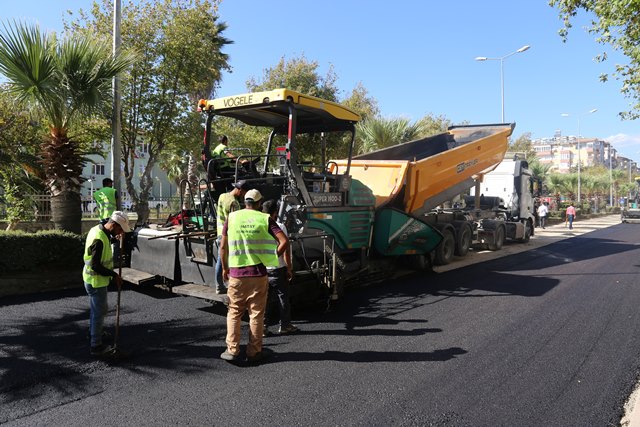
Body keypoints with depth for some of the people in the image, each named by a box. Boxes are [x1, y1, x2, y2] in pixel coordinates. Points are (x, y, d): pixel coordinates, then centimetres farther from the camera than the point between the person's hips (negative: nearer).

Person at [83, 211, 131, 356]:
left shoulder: (97, 229, 0)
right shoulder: (99, 239, -30)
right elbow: (95, 266, -29)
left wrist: (115, 238, 3)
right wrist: (114, 275, -21)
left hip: (92, 279, 10)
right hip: (96, 281, -10)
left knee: (95, 309, 28)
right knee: (99, 312, 2)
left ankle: (93, 332, 48)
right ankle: (96, 346, 12)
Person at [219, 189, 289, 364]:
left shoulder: (232, 217, 2)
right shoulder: (265, 219, -2)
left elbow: (223, 247, 4)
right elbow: (284, 241, -11)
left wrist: (224, 268, 16)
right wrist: (272, 258, 2)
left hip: (236, 273, 1)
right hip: (259, 273, -1)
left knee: (234, 313, 14)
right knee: (256, 314, 9)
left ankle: (232, 351, 14)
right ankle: (254, 352, 15)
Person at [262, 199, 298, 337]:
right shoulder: (280, 227, -11)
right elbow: (286, 249, -11)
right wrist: (289, 268, -2)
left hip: (261, 269, 4)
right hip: (277, 268, -4)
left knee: (265, 299, 11)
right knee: (283, 297, 10)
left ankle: (263, 327, 12)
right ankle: (285, 325, 19)